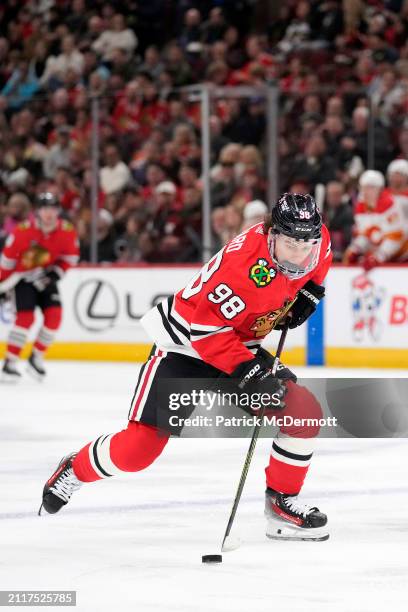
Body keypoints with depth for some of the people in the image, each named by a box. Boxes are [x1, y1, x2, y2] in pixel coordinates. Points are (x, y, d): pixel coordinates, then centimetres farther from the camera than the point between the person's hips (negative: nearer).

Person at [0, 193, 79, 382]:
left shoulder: (67, 231, -14)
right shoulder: (23, 231, -24)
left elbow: (70, 256, 3)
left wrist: (57, 272, -13)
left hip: (45, 278, 4)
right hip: (23, 276, -4)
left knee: (54, 315, -11)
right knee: (26, 317, -18)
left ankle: (36, 358, 7)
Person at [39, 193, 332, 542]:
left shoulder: (317, 242, -12)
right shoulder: (245, 261, -35)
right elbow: (206, 327, -30)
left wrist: (308, 293, 1)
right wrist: (247, 371, -34)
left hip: (242, 345, 7)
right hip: (185, 342, -7)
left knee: (303, 411, -9)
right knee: (140, 446, -12)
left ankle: (282, 503, 5)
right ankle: (74, 471, 17)